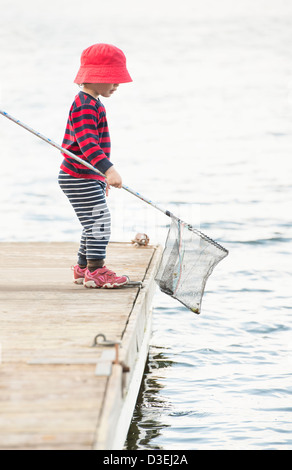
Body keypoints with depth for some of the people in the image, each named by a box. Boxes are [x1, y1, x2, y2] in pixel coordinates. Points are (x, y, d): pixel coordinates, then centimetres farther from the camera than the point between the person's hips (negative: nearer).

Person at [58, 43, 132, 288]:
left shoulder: (92, 104, 17)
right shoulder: (85, 106, -18)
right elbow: (87, 142, -32)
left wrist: (102, 177, 32)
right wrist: (107, 169, -44)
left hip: (89, 177, 11)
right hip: (79, 178, -11)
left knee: (95, 225, 16)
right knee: (100, 220, -11)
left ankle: (83, 268, 27)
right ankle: (96, 271, -5)